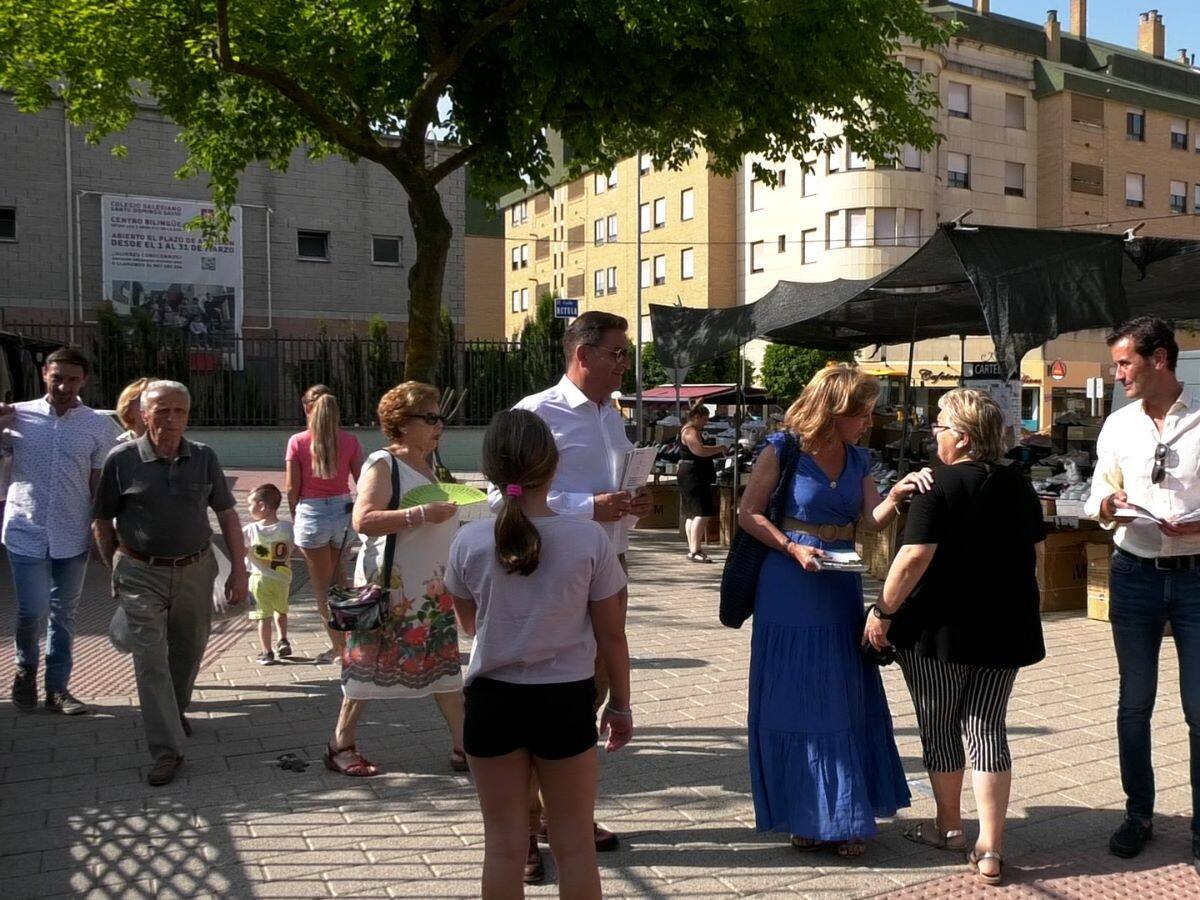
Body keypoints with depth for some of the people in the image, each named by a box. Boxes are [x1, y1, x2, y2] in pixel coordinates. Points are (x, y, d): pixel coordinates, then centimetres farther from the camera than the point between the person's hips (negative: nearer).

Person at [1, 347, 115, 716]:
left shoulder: (98, 426, 1)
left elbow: (100, 485, 5)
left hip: (72, 536, 1)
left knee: (63, 614, 11)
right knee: (32, 611, -3)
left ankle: (58, 687, 23)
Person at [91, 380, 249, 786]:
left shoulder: (204, 458, -2)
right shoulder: (122, 460, -9)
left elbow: (227, 515, 3)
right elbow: (102, 521, 1)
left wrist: (239, 569, 0)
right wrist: (116, 569, 5)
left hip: (195, 570, 3)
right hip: (141, 574, -3)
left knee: (189, 649, 17)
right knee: (150, 660, -6)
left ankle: (176, 710, 44)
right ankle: (167, 750, -3)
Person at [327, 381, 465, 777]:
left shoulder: (429, 466, 13)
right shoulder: (382, 464, -12)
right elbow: (363, 520, -24)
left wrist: (452, 503, 10)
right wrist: (421, 514, -28)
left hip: (433, 588, 8)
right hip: (390, 587, -8)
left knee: (446, 666, 8)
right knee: (370, 667, 3)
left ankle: (462, 745, 15)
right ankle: (341, 745, 18)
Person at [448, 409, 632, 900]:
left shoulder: (469, 542, -11)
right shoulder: (589, 538, -13)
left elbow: (469, 623, 7)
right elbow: (611, 634, -5)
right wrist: (620, 703, 9)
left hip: (494, 699, 1)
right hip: (566, 699, 0)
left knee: (504, 844, 13)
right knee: (574, 842, 14)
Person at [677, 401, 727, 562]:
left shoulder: (694, 430, 21)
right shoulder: (690, 431, -14)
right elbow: (700, 450, -27)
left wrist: (717, 452, 18)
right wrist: (719, 449, -16)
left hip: (693, 476, 12)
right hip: (693, 475, -12)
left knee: (692, 513, 13)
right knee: (702, 513, -16)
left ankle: (693, 549, 18)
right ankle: (695, 550, -19)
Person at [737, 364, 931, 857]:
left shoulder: (857, 459, 8)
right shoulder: (782, 449, -9)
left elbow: (872, 520, 0)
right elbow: (748, 514, -7)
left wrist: (897, 493, -17)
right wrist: (793, 548, -18)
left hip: (841, 587, 6)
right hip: (790, 590, -6)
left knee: (846, 701, 9)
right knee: (794, 702, 3)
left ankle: (844, 814, 21)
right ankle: (803, 813, 17)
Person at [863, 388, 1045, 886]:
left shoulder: (939, 486, -14)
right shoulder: (1018, 485, 6)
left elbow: (914, 559, -21)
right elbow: (1034, 553, 15)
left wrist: (883, 611, -12)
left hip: (941, 626, -5)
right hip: (1004, 628, 5)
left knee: (939, 727, 12)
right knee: (986, 727, 8)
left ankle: (948, 827, 28)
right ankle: (990, 850, 5)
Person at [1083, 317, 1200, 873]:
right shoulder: (1118, 426, 5)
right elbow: (1099, 499, 8)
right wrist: (1107, 508, -13)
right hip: (1134, 573, 3)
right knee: (1134, 702, 12)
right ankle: (1138, 815, 28)